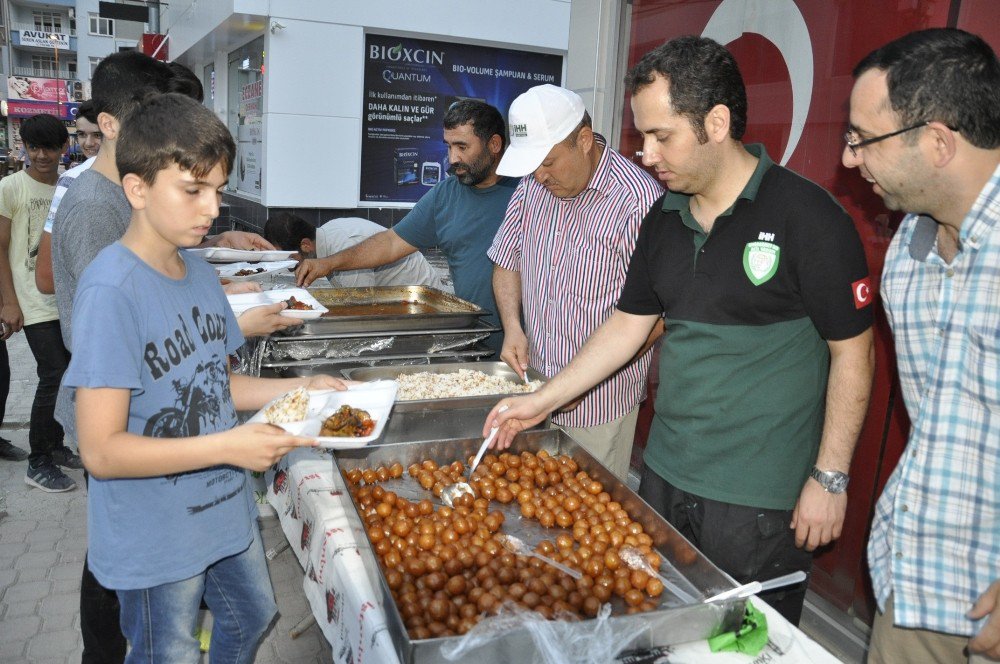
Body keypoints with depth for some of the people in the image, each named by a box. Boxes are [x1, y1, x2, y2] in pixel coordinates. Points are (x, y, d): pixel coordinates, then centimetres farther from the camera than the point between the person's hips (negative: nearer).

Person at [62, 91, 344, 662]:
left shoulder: (200, 273, 0)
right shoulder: (111, 290, -25)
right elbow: (102, 451, -25)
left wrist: (303, 387, -3)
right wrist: (229, 447, -28)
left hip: (227, 511, 7)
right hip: (156, 543, -7)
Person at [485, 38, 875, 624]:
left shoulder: (808, 217, -15)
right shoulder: (664, 219, 4)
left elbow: (852, 352, -11)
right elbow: (628, 327, 10)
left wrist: (830, 478, -11)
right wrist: (544, 400, 7)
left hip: (760, 497, -6)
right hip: (665, 474, 6)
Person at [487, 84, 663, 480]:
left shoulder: (639, 199, -19)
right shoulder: (532, 187, 3)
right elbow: (507, 262, 13)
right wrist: (512, 327, -3)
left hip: (600, 400, -5)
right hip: (536, 387, 6)